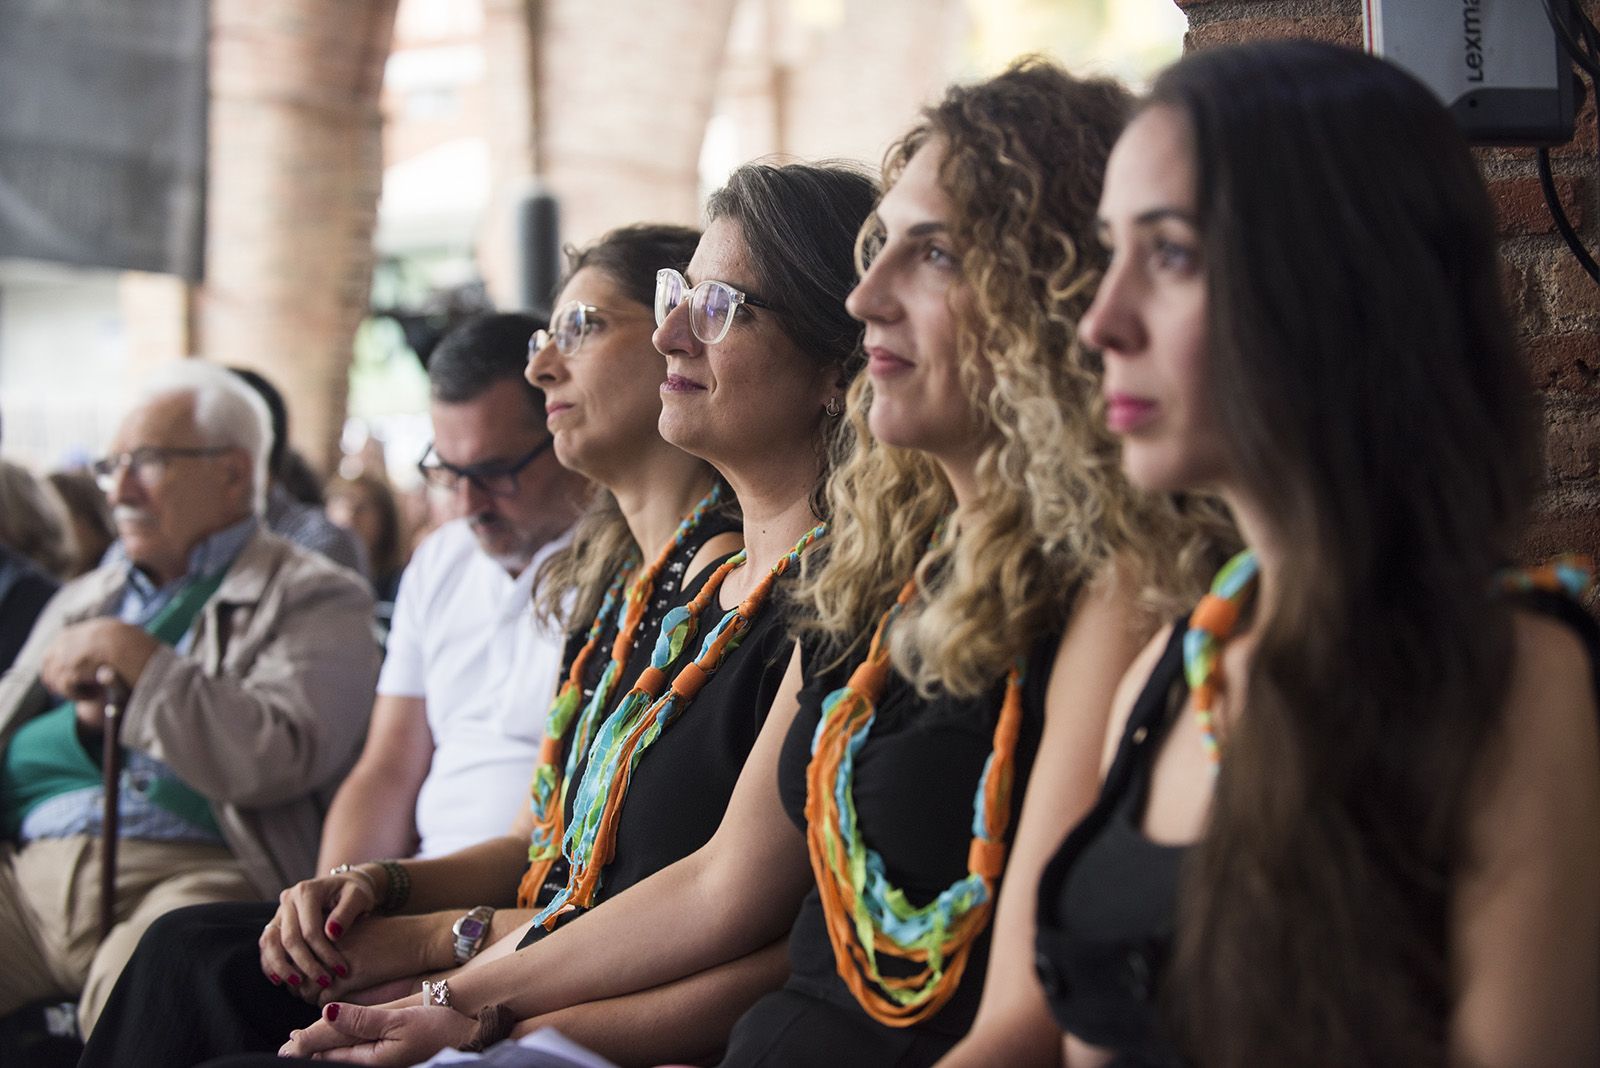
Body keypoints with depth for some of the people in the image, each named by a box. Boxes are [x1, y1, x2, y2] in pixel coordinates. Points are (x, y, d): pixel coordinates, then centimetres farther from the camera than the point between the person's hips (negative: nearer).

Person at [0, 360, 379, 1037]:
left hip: (189, 872, -5)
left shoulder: (316, 600, 10)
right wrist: (87, 719, 4)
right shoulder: (83, 600, 30)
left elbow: (281, 759, -7)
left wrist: (142, 665, -4)